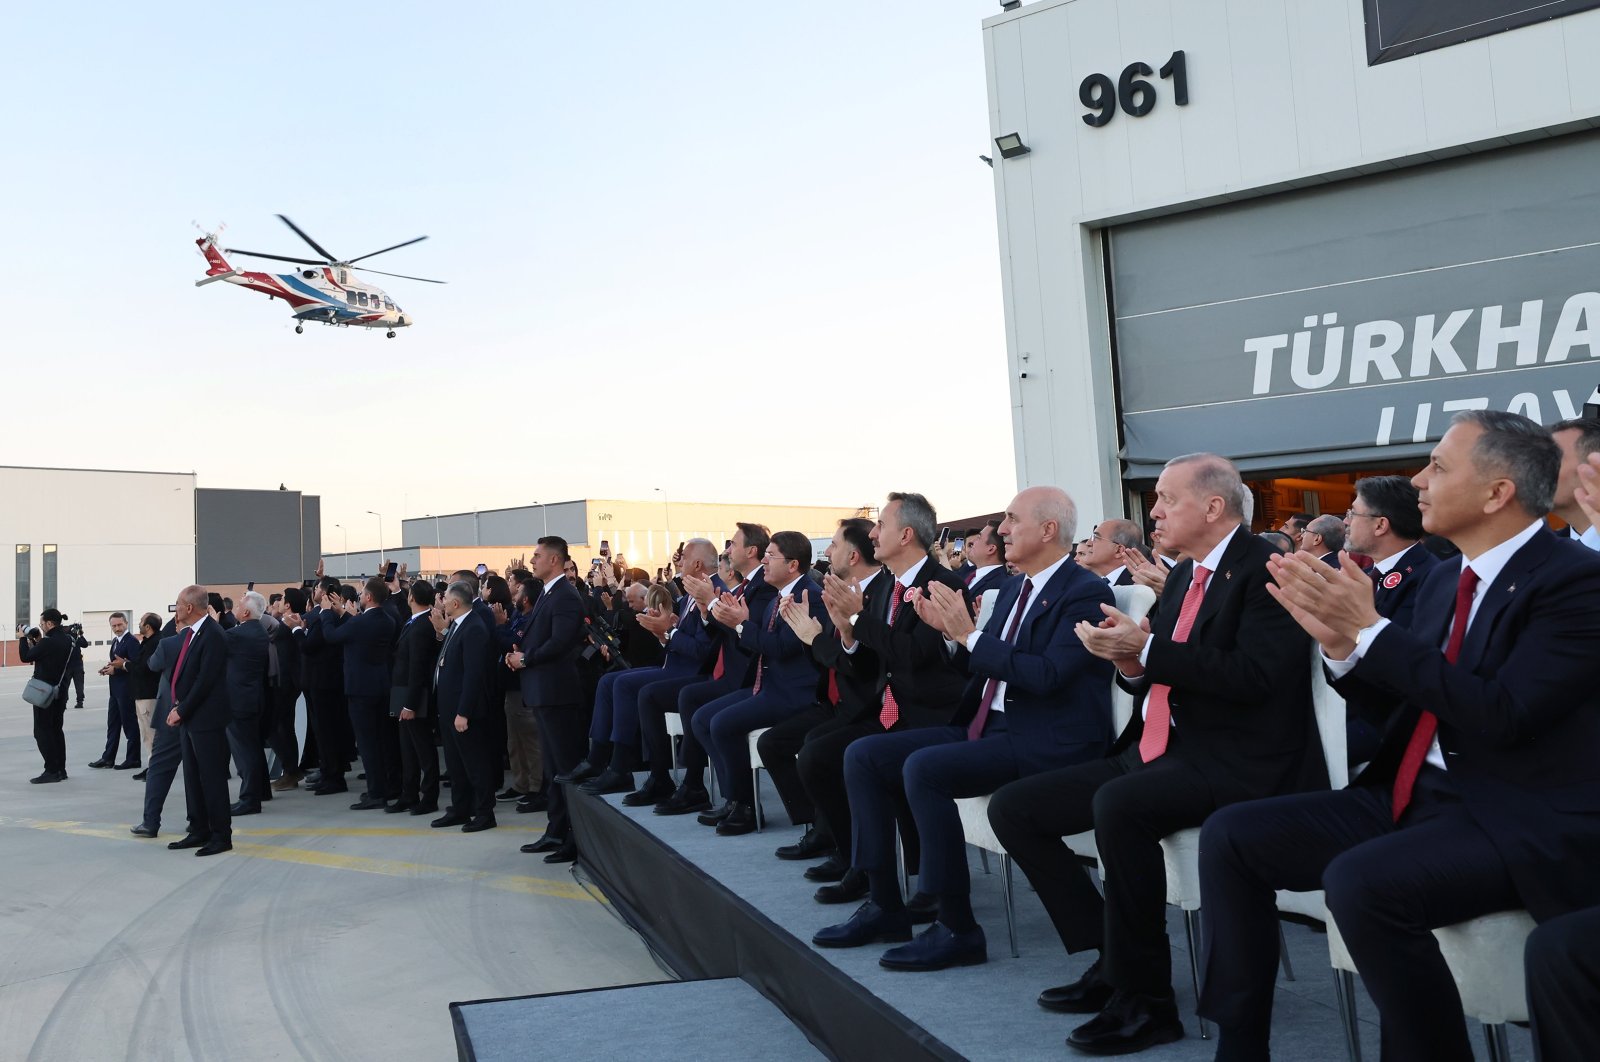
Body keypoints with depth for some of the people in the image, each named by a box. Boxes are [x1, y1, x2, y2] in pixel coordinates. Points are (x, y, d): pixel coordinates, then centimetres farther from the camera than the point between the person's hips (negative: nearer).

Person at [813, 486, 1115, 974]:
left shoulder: (1088, 594, -10)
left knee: (923, 767, -30)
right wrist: (951, 631, 0)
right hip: (988, 726, 9)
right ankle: (884, 906, 5)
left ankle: (958, 929, -18)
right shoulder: (1014, 589, 16)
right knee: (862, 756, -2)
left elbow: (1046, 675, -22)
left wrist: (969, 634, -20)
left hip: (1046, 742, -9)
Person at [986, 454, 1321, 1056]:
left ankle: (1145, 997, -19)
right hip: (1157, 753, 9)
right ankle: (1110, 959, 4)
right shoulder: (1182, 577, 17)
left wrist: (1146, 648, -20)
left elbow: (1253, 675, -22)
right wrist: (1128, 659, -3)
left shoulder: (1266, 571, -9)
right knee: (1013, 808, -1)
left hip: (1233, 763, -9)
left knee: (1118, 805, -37)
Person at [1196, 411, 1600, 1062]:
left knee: (1361, 883, -34)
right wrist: (1339, 638, -3)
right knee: (1231, 836, -6)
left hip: (1518, 819, -8)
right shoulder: (1445, 577, 12)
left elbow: (1503, 714, -23)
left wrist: (1369, 629, -20)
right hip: (1413, 796, 8)